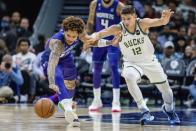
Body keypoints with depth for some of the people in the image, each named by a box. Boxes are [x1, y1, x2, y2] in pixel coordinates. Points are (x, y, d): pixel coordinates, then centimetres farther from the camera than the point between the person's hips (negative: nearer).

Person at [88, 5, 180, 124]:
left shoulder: (143, 23, -23)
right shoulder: (118, 29, -21)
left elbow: (160, 22, -39)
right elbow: (100, 33, -32)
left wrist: (165, 19, -63)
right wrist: (94, 37, -56)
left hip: (149, 61, 1)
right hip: (131, 62, -1)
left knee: (165, 87, 11)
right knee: (129, 78, -34)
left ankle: (169, 110, 46)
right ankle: (145, 112, -23)